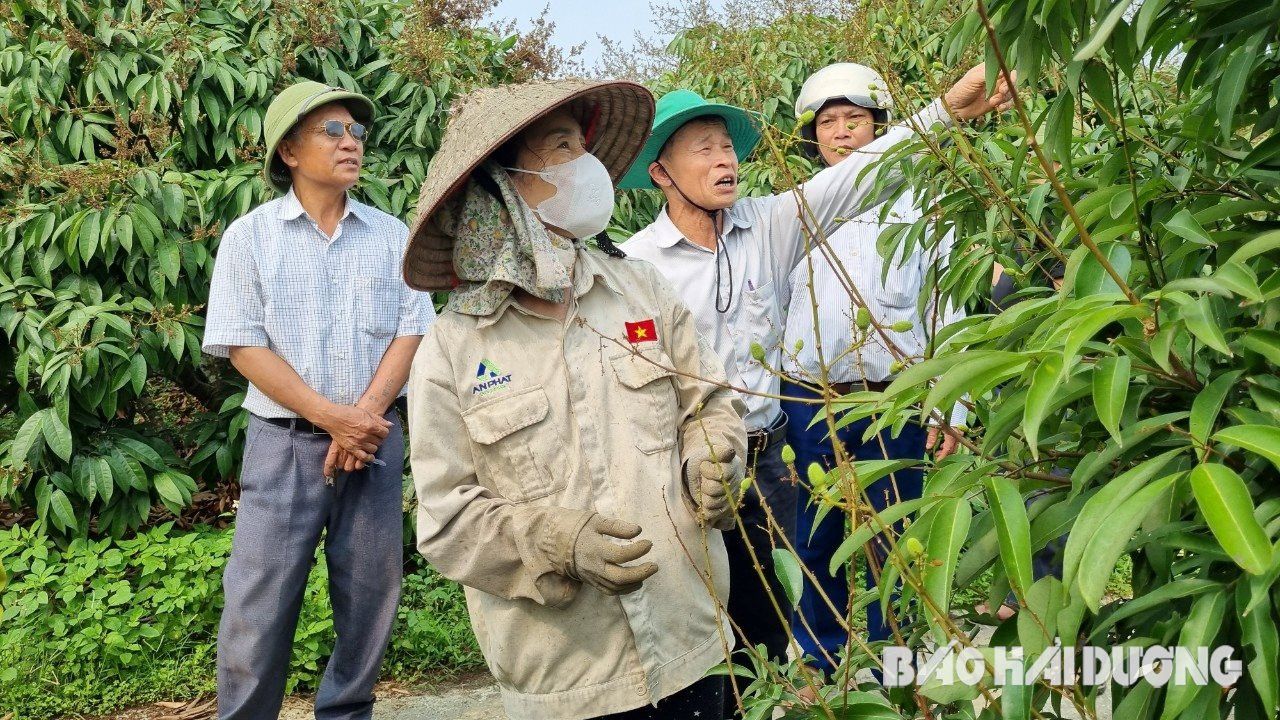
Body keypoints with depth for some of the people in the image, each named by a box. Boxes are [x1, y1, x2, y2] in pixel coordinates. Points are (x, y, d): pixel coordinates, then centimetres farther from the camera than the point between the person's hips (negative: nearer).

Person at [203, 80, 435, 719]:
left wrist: (364, 416, -12)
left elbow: (411, 332, 2)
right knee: (260, 602, 0)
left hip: (375, 438, 3)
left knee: (370, 595, 8)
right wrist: (333, 417, -15)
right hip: (284, 441, -2)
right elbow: (244, 347, -6)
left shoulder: (391, 235, 7)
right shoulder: (249, 236, 0)